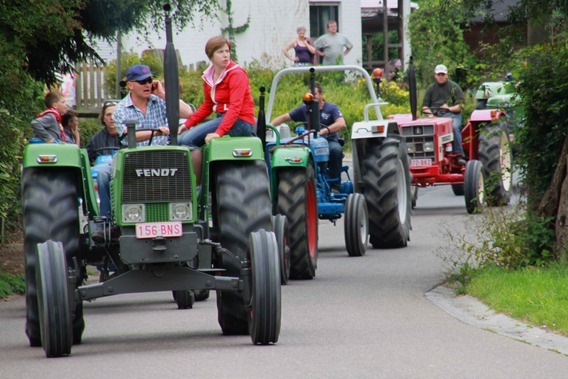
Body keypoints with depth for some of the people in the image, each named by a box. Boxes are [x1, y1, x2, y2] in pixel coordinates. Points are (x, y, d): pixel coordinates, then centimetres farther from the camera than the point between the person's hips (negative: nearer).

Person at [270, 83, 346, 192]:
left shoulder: (331, 108, 1)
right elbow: (284, 117, 16)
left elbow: (342, 124, -17)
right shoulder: (305, 109, 13)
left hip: (329, 141, -2)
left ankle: (335, 186, -26)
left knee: (336, 149, -38)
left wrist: (325, 130, -35)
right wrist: (270, 125, -5)